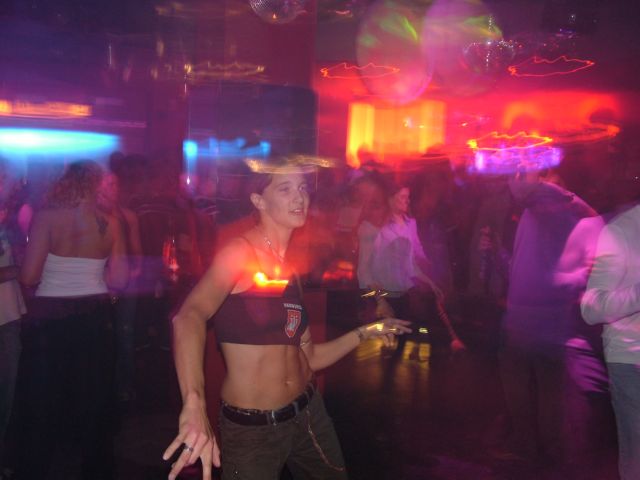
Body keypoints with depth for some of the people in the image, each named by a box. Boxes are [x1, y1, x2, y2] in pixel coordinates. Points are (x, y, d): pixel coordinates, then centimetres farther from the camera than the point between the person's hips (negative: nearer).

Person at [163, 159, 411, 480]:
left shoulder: (288, 269, 8)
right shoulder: (240, 253, -13)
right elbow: (188, 317, -33)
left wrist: (366, 332, 7)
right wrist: (194, 405, -47)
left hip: (308, 414, 7)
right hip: (252, 428, -7)